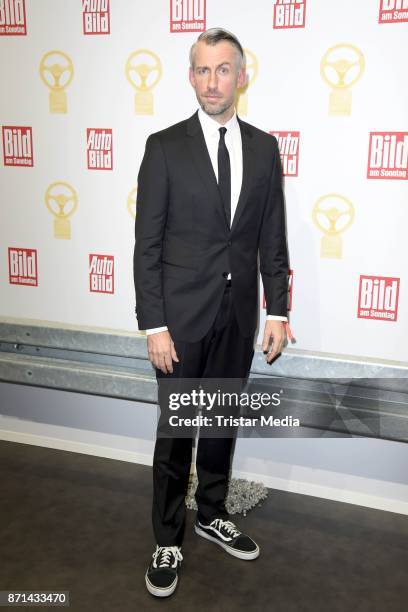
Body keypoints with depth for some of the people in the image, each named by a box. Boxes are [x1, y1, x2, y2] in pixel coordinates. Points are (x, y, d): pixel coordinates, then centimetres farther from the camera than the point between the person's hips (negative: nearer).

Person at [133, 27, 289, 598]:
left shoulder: (264, 147, 4)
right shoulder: (165, 146, -6)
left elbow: (272, 238, 6)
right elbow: (147, 243, -8)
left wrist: (278, 310, 2)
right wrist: (154, 325, -12)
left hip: (239, 315, 4)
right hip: (182, 314, -3)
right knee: (175, 431, 7)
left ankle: (212, 515, 39)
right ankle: (168, 541, 26)